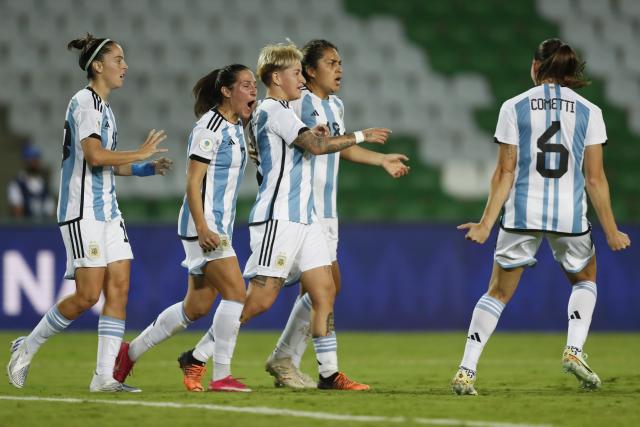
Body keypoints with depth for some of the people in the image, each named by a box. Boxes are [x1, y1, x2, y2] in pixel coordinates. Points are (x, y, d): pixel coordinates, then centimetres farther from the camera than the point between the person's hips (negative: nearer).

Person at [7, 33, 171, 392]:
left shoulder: (104, 106, 18)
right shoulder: (84, 101, -11)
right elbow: (94, 155, -23)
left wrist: (145, 168, 12)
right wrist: (140, 153, -16)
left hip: (107, 210, 9)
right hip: (83, 211, -9)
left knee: (119, 288, -1)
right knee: (88, 295, -11)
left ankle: (104, 376, -3)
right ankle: (27, 349, 6)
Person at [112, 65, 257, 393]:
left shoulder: (235, 128, 14)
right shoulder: (209, 128, -13)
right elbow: (193, 182, -17)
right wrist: (202, 228, -23)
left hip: (219, 228, 9)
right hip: (204, 225, -9)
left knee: (197, 307, 11)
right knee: (236, 292, -15)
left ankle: (131, 352, 24)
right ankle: (221, 376, -11)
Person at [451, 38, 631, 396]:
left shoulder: (514, 108, 0)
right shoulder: (589, 112, 1)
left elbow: (505, 173, -2)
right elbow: (595, 178, 0)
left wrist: (487, 224, 2)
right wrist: (611, 230, 6)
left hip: (523, 212, 0)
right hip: (570, 214, 0)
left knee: (499, 292, 12)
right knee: (585, 279, 27)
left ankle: (467, 371, 2)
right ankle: (574, 349, 6)